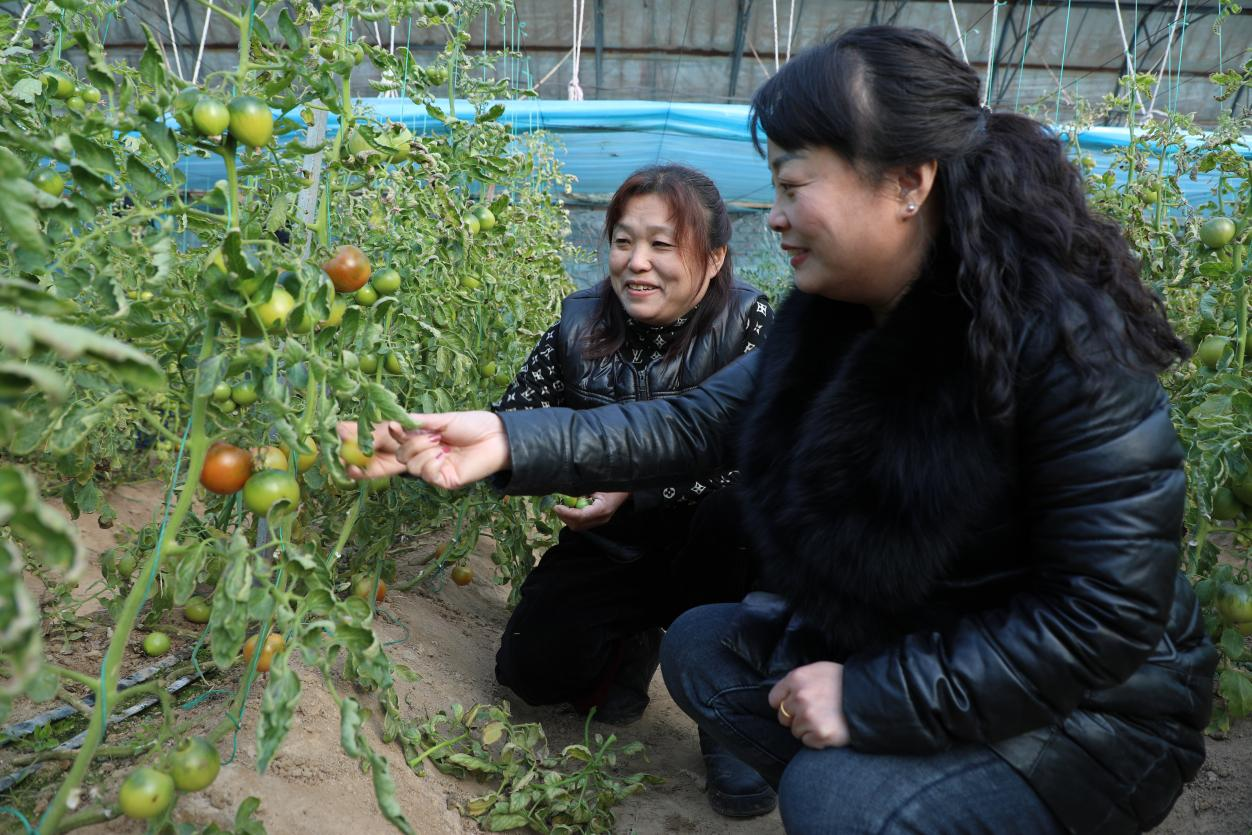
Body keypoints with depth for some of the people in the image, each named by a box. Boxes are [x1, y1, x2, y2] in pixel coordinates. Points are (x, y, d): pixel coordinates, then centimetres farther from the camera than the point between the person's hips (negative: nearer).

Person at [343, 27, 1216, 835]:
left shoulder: (1066, 340, -28)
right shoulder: (834, 312, -6)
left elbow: (1106, 613, -28)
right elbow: (703, 421, -3)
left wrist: (876, 700, -26)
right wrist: (511, 442, -13)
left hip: (1094, 706, -6)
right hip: (891, 644, 7)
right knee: (701, 646, 4)